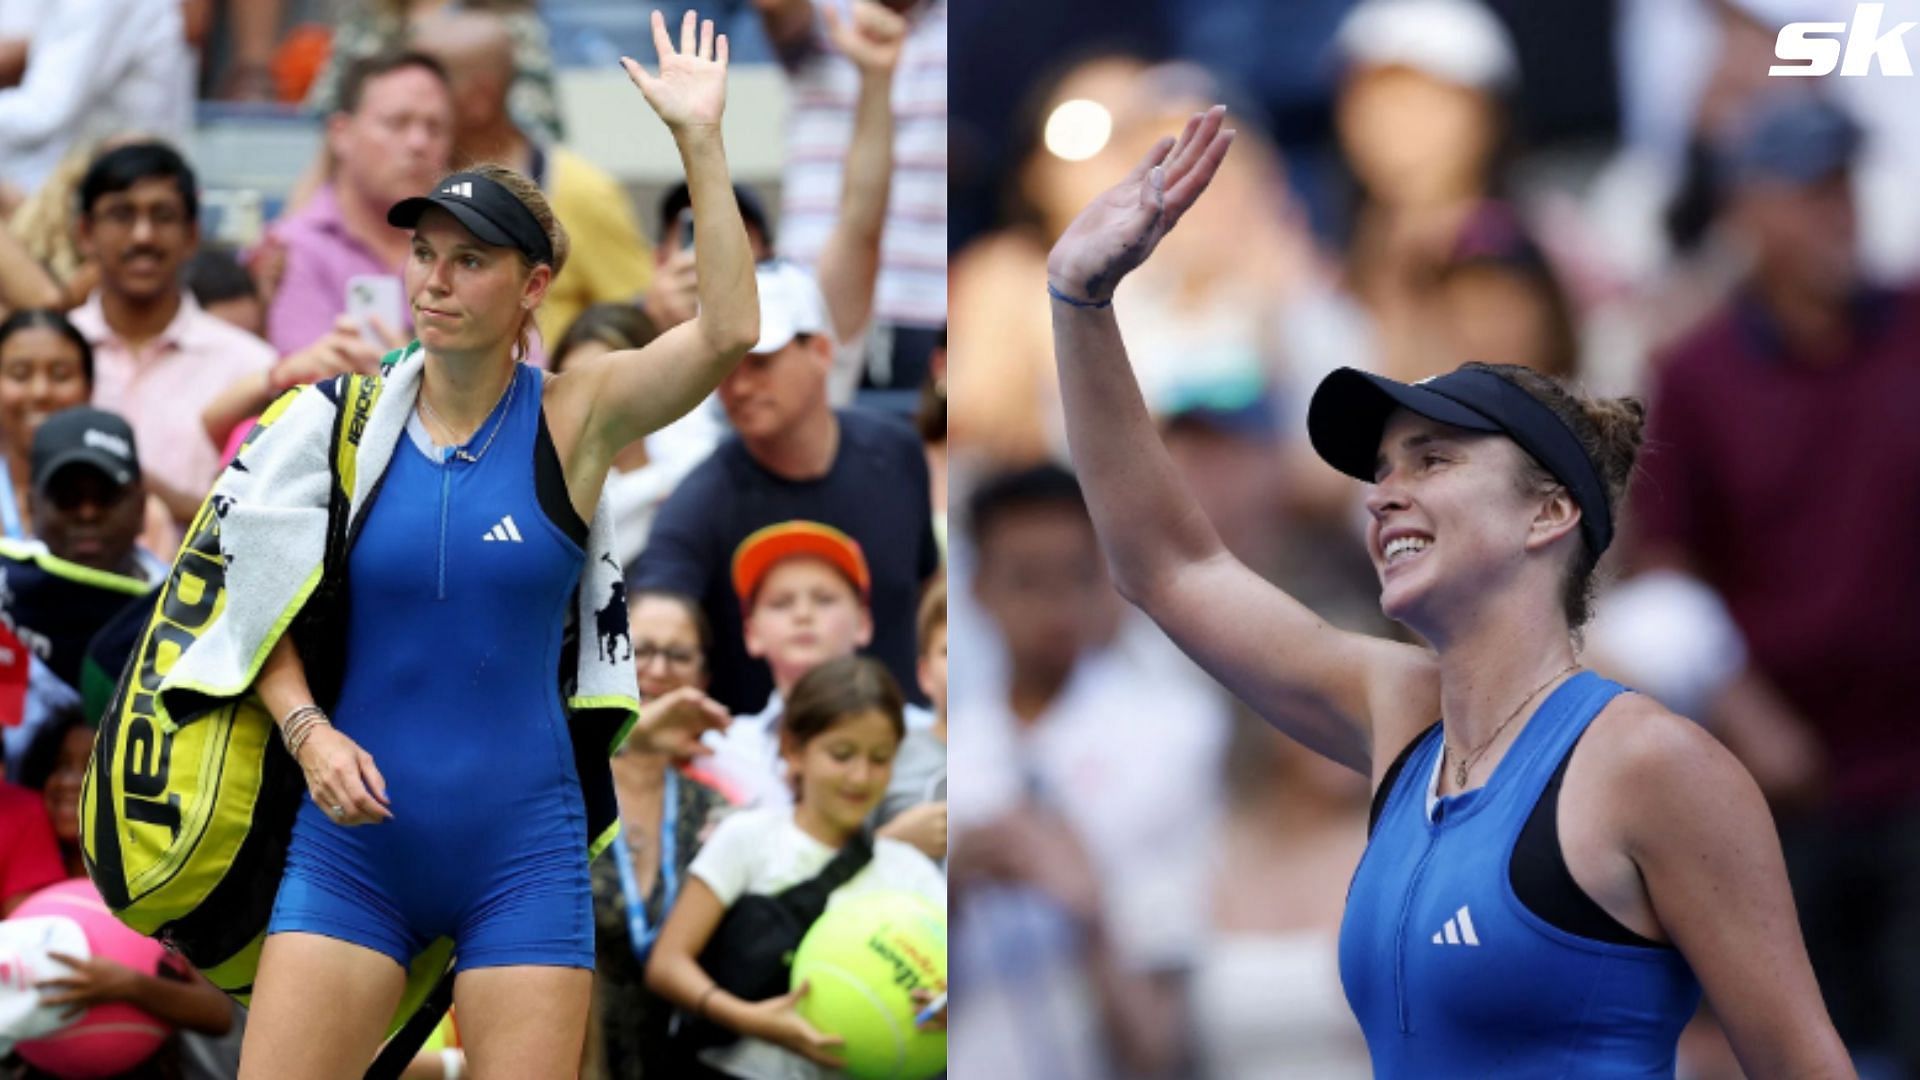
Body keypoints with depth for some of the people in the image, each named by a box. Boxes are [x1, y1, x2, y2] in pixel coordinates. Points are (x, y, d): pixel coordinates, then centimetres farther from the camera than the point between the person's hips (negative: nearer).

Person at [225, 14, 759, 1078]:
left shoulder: (575, 418, -2)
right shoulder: (350, 421, 2)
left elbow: (727, 330, -18)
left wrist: (699, 140, -21)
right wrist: (307, 728, -9)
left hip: (520, 848, -1)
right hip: (355, 841, 1)